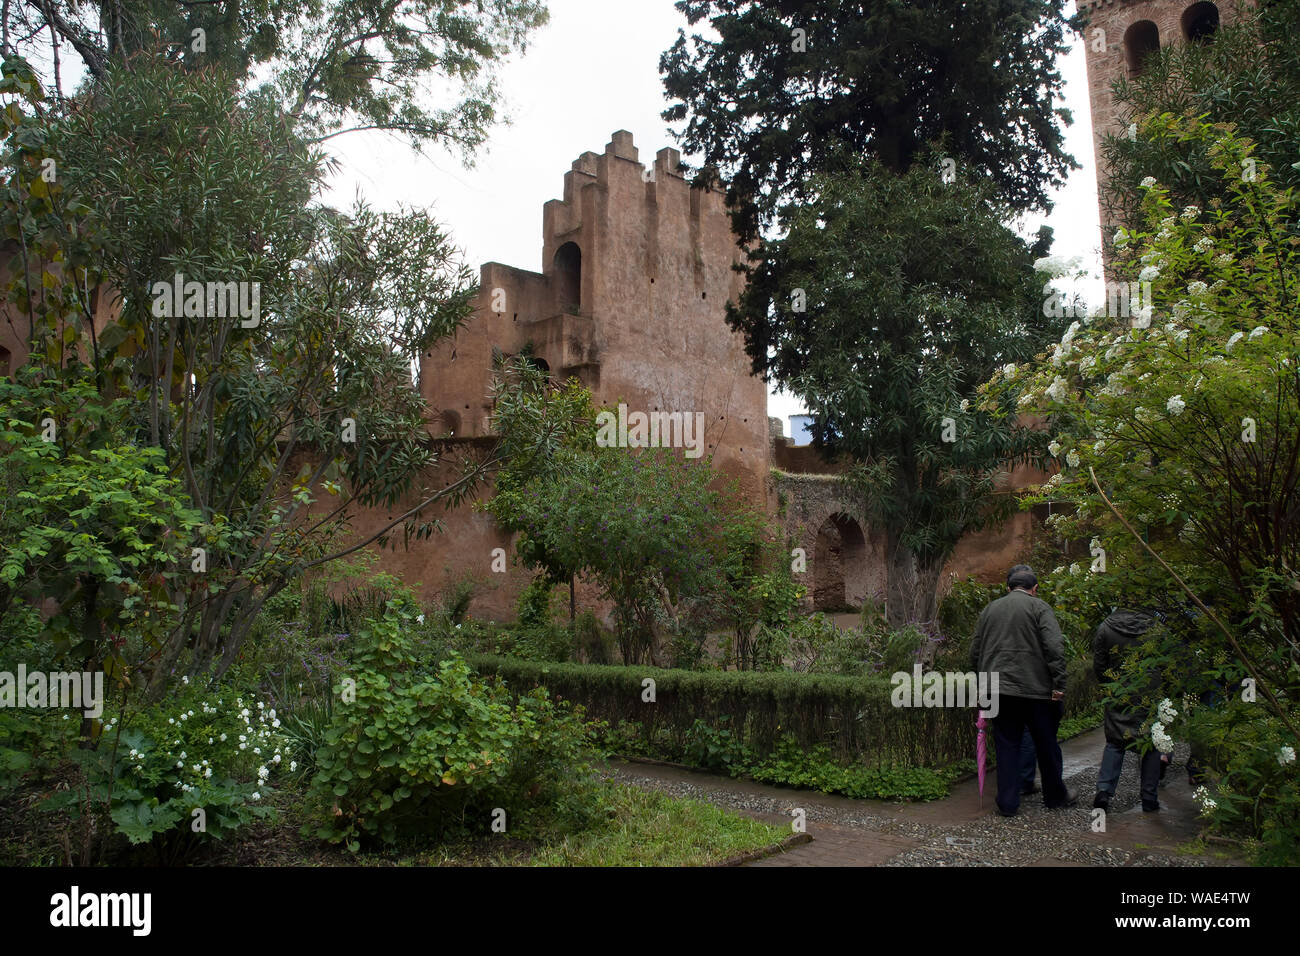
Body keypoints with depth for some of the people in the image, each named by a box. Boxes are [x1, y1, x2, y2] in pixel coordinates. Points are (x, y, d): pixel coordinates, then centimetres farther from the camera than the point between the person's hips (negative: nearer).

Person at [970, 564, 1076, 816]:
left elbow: (975, 652, 14)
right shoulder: (1038, 607, -2)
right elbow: (1055, 647, -13)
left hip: (999, 691, 4)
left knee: (1006, 745, 8)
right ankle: (1055, 796, 27)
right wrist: (1059, 684, -12)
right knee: (1046, 744, 12)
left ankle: (1008, 802, 8)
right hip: (1035, 690, -3)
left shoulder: (989, 609, 12)